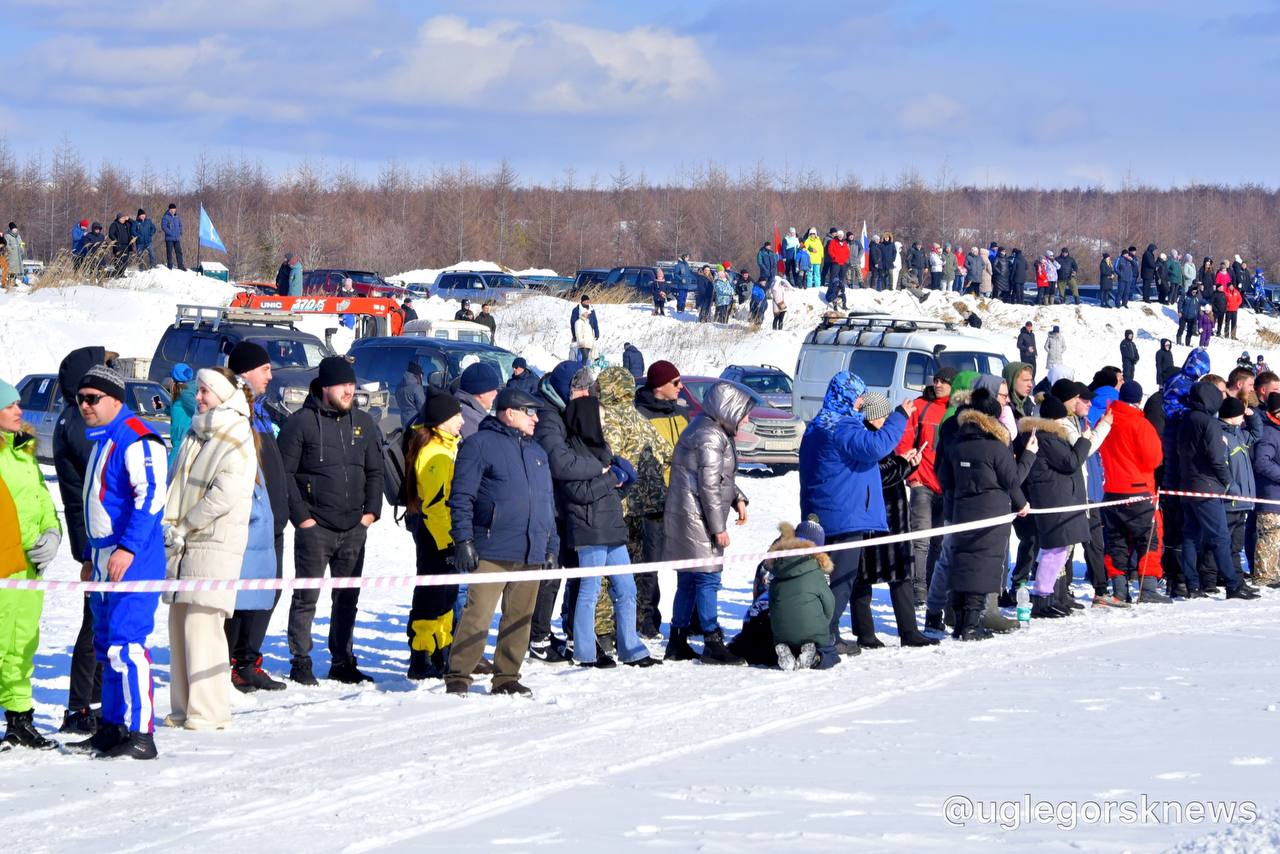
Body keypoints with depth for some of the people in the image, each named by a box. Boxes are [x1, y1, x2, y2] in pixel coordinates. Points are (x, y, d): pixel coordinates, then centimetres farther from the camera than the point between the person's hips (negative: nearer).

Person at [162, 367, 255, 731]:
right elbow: (175, 482, 17)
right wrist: (169, 526, 2)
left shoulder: (237, 439, -6)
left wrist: (183, 527, -10)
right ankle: (183, 708, 13)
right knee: (179, 622, 7)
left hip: (216, 542, -8)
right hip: (184, 544, 8)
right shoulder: (196, 434, 18)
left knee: (202, 623, -13)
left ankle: (210, 711, -11)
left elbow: (223, 495, -14)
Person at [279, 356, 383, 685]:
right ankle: (300, 663, 4)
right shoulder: (302, 422, -5)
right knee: (307, 597, -2)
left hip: (354, 528, 5)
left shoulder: (363, 423, 11)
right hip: (315, 527, -5)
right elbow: (285, 472, -5)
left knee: (348, 598, 11)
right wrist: (300, 516, -11)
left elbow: (374, 470, 18)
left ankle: (342, 661, 20)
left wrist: (372, 510, 6)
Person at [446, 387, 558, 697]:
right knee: (478, 614, -12)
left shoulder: (536, 452, 22)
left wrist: (552, 548, 20)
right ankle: (458, 677, -7)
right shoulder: (480, 445, -1)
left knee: (520, 619, 7)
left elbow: (548, 503, 26)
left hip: (532, 553, 7)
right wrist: (463, 540, -13)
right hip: (492, 552, -7)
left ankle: (506, 678, 15)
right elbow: (461, 496, -6)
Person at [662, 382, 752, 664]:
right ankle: (713, 644, -7)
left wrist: (738, 499, 11)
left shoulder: (710, 429, 16)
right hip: (697, 521, -10)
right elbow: (709, 485, -19)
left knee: (688, 580, 14)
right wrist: (719, 527, -16)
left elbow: (719, 476, 26)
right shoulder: (710, 437, -16)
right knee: (707, 579, -8)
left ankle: (677, 643, 18)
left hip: (686, 519, 10)